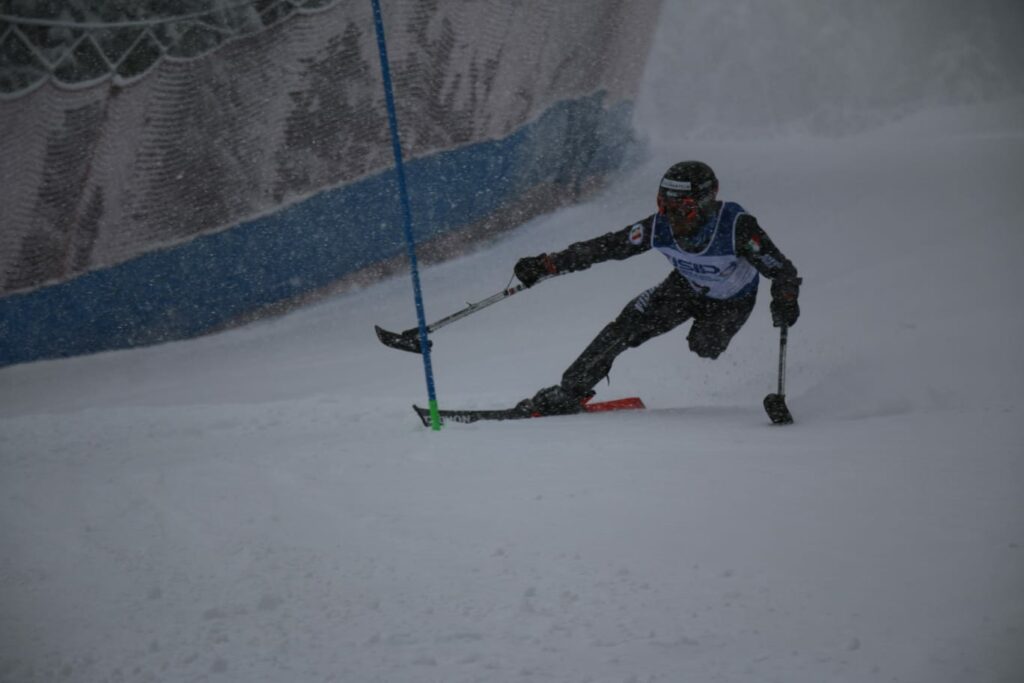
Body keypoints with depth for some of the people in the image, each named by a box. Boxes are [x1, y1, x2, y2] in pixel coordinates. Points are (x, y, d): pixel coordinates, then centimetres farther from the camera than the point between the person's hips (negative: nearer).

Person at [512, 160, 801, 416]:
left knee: (702, 345, -27)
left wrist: (785, 301, -51)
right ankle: (569, 392, -2)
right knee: (627, 326, -12)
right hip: (686, 287, 3)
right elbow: (604, 247, -19)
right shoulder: (660, 227, -28)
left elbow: (782, 270, -31)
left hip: (731, 302, -3)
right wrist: (547, 264, -22)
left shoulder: (737, 227, -38)